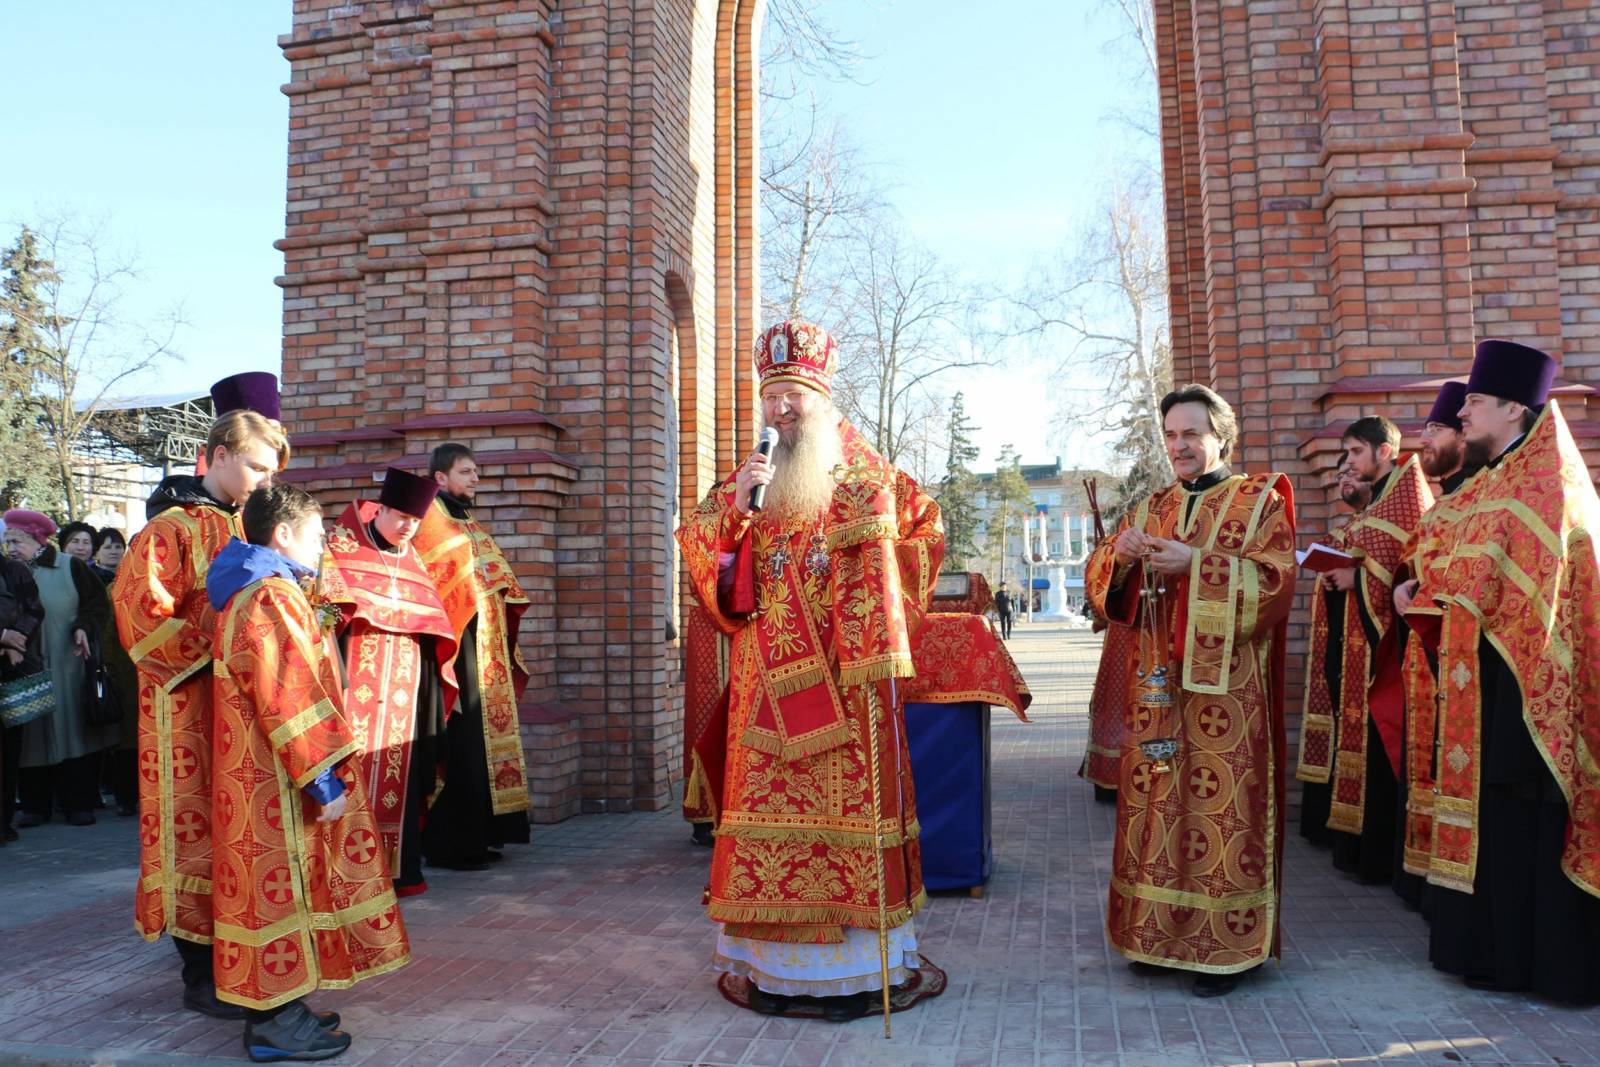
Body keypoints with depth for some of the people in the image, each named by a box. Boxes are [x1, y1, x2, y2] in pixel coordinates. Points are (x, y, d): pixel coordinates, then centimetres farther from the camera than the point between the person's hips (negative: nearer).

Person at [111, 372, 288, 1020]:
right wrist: (215, 643, -17)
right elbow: (139, 613, -14)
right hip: (189, 704, -7)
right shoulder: (172, 528, -9)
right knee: (196, 827, 0)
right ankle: (201, 976, 9)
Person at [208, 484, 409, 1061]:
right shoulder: (271, 597, -18)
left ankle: (276, 1007, 25)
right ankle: (275, 1024, 7)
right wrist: (324, 778, -21)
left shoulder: (254, 592, 16)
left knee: (281, 883, 15)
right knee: (283, 883, -2)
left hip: (266, 776, 10)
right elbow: (289, 700, -23)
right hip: (281, 779, -10)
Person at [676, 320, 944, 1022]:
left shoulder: (866, 473, 5)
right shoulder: (750, 474, 13)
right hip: (769, 678, 3)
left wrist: (875, 636, -2)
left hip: (844, 673, -3)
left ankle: (853, 967, 9)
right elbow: (698, 552, 8)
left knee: (847, 800, -1)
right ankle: (776, 963, 13)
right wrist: (734, 504, -11)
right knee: (769, 806, 3)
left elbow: (919, 533, 6)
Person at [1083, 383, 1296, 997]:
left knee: (1221, 805, -3)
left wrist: (1196, 564, -19)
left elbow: (1276, 582, -9)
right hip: (1158, 686, 4)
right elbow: (1104, 588, 10)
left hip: (1227, 688, -4)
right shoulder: (1151, 507, 16)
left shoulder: (1259, 501, 4)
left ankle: (1226, 945, 8)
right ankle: (1157, 933, 16)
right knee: (1155, 803, 4)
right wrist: (1120, 555, -11)